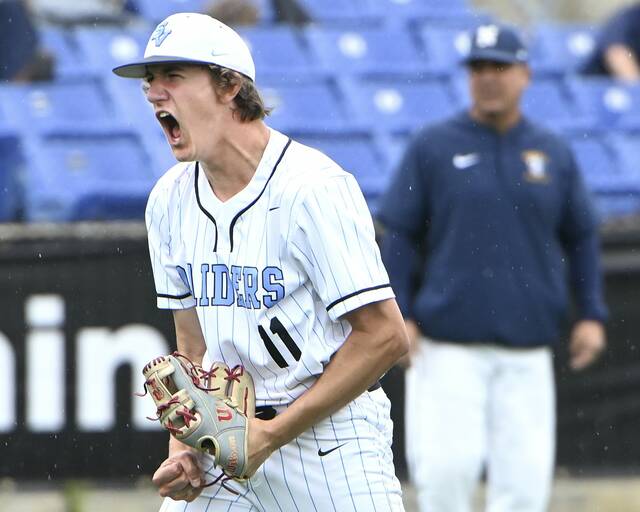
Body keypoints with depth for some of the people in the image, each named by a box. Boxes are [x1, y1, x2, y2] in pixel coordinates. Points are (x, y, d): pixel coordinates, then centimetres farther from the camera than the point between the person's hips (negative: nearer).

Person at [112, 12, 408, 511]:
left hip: (330, 432, -6)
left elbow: (385, 336, -17)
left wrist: (273, 434, -17)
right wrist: (183, 450, -1)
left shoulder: (313, 186, -15)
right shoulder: (170, 198, 7)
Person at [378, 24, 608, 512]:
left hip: (527, 347, 3)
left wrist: (592, 315, 6)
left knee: (525, 473, -2)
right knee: (448, 464, -12)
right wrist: (397, 315, -6)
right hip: (448, 345, -2)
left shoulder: (554, 153, 9)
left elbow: (581, 237, 16)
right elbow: (399, 235, 3)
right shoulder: (432, 146, 2)